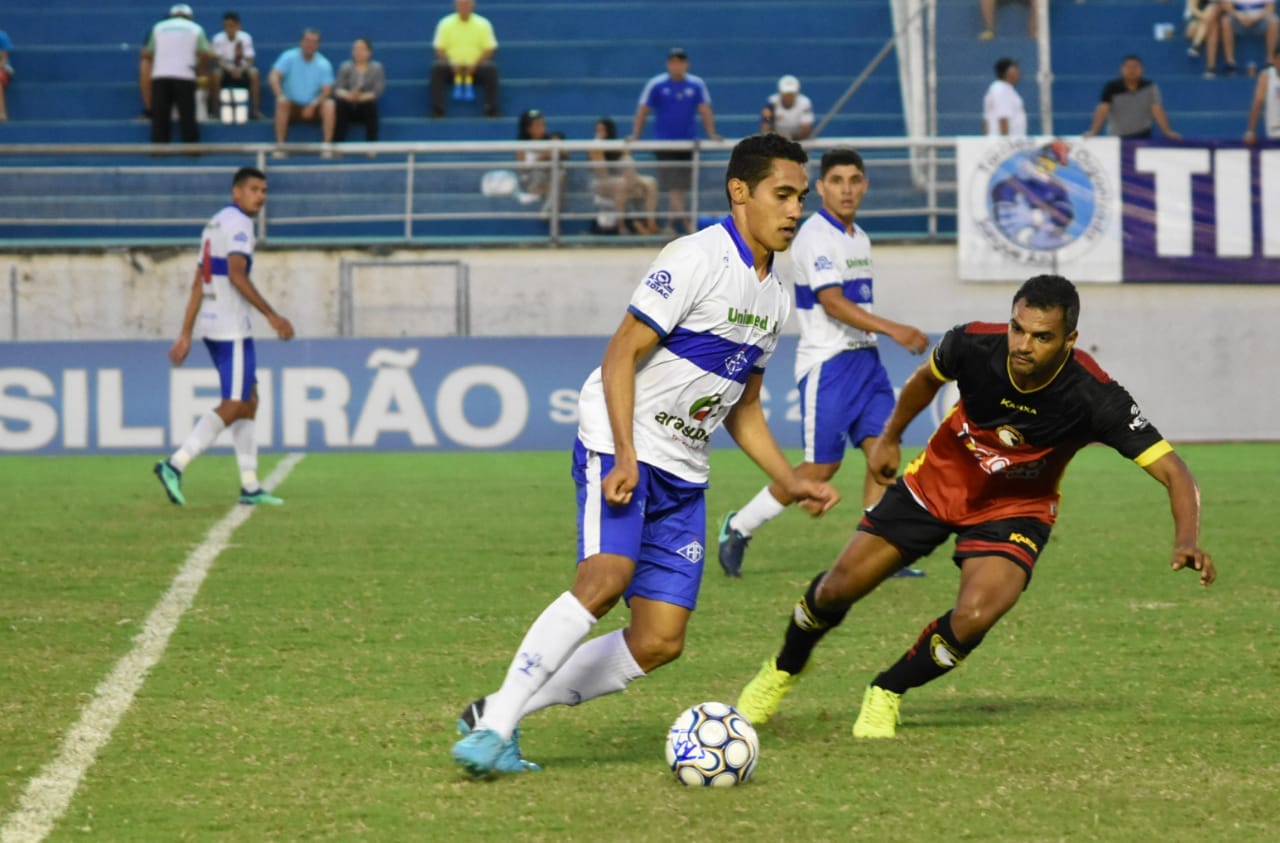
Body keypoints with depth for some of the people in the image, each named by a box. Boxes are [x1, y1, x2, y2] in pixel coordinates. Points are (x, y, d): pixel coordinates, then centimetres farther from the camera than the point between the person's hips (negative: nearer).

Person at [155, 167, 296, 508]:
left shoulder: (215, 224, 19)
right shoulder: (238, 223, -11)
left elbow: (198, 284, 18)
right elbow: (237, 275, -24)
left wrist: (186, 334, 17)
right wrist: (271, 315, -24)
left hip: (212, 325, 10)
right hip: (232, 329, -10)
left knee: (249, 402, 12)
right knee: (233, 406, -9)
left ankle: (250, 486, 10)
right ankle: (175, 465, -18)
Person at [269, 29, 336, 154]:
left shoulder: (324, 64, -6)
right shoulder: (289, 57, -7)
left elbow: (327, 91, -12)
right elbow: (273, 77, -17)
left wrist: (313, 105, -29)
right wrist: (280, 95, -37)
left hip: (313, 107, 0)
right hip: (292, 106, 0)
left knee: (329, 106, -29)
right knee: (282, 103, -33)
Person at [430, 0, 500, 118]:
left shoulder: (483, 24, 1)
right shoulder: (446, 23, 2)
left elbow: (489, 49, -1)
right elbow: (439, 49, 1)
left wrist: (475, 65, -17)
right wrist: (451, 64, -17)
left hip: (475, 68, 0)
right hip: (452, 67, 0)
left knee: (491, 69, -30)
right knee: (437, 68, -30)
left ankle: (492, 109, -28)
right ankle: (437, 110, -30)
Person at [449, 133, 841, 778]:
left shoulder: (773, 298, 16)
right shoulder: (699, 259, -10)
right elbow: (621, 354, -14)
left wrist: (791, 483, 13)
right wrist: (625, 455, -24)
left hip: (683, 476, 8)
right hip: (620, 448, -8)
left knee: (660, 641, -4)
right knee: (607, 576, -29)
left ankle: (500, 711, 3)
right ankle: (493, 725, -26)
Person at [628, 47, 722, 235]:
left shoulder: (697, 85, 3)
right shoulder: (655, 85, -2)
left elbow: (705, 111, 2)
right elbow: (642, 112, 0)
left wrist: (712, 134, -10)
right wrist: (634, 135, -8)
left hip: (688, 142, 3)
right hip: (664, 141, -3)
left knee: (681, 185, 6)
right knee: (672, 185, -14)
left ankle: (673, 221, 18)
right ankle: (686, 222, -20)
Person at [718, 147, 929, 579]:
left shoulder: (859, 238, 14)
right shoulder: (815, 236, -13)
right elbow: (832, 303, -24)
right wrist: (893, 329, -30)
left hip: (864, 358, 8)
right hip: (827, 362, -8)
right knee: (822, 467, -5)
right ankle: (739, 527, 11)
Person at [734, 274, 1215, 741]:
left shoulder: (1094, 397, -32)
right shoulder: (973, 345, -26)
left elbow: (1173, 473, -32)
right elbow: (927, 378, 0)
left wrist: (1186, 541, -50)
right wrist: (890, 438, 13)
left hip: (1014, 509, -2)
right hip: (937, 484, 2)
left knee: (974, 616, -26)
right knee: (838, 589, 4)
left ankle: (886, 693, 4)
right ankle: (784, 670, 38)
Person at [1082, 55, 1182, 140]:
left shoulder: (1150, 87, -7)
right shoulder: (1112, 87, -11)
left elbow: (1157, 110, -12)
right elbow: (1102, 110, -19)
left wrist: (1167, 132, -23)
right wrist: (1093, 132, -31)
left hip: (1143, 135, 1)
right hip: (1119, 137, -1)